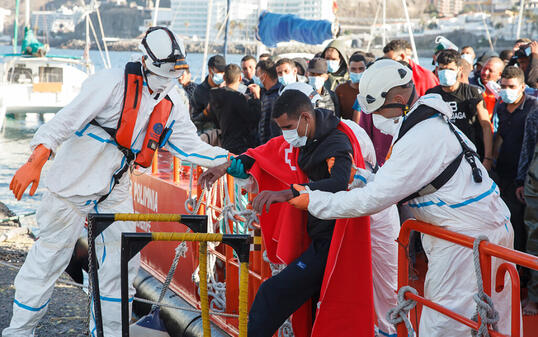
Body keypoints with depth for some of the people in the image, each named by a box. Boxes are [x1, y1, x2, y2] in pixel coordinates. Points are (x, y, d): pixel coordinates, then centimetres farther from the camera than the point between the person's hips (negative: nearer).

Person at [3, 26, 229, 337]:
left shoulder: (171, 105, 3)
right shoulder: (112, 84, -19)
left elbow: (191, 146, 5)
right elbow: (66, 121, -22)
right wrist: (35, 162, -31)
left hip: (115, 191, 7)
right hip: (75, 183, -6)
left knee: (123, 262, 7)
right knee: (51, 256, 0)